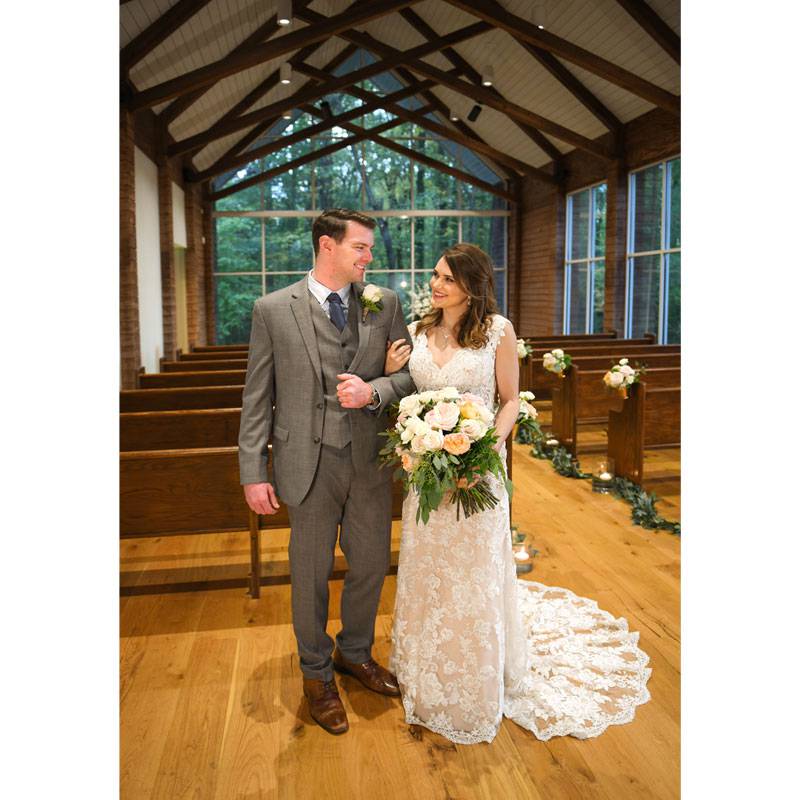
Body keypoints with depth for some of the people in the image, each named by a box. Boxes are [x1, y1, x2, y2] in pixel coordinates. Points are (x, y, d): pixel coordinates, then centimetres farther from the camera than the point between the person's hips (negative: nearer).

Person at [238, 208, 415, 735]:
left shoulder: (385, 304, 3)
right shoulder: (273, 309, -4)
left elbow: (411, 372, 4)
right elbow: (258, 397, -3)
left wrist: (374, 390, -17)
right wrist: (254, 472, -6)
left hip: (370, 460, 3)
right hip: (309, 463, -2)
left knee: (372, 566, 16)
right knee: (310, 574, 12)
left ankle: (355, 653, 44)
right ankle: (317, 673, 37)